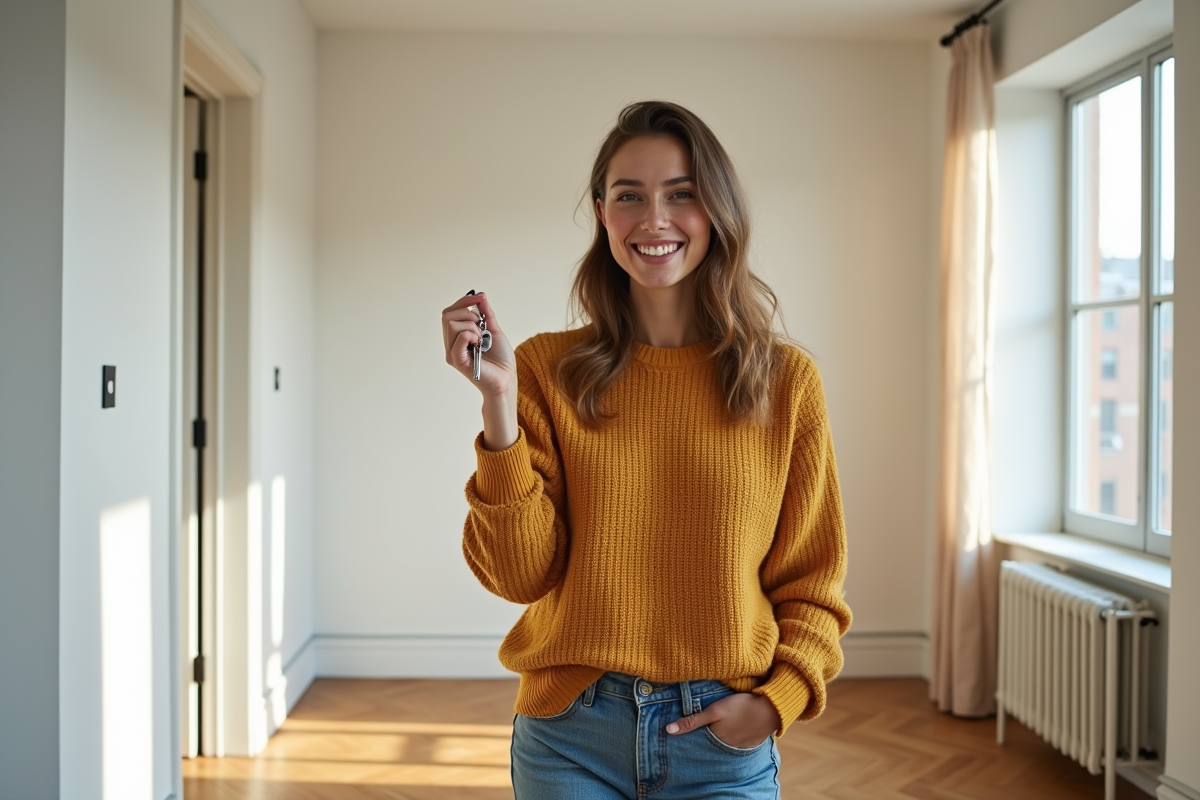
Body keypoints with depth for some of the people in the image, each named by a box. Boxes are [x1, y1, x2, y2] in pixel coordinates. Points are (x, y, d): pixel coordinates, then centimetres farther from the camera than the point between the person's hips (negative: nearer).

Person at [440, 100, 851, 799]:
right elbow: (523, 574, -10)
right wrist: (499, 400, -18)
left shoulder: (785, 380, -4)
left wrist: (775, 701, -11)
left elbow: (812, 584, 3)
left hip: (723, 740, 0)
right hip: (570, 734, 0)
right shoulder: (547, 370, -5)